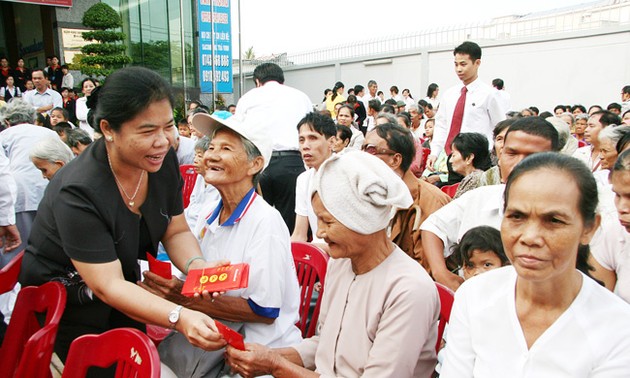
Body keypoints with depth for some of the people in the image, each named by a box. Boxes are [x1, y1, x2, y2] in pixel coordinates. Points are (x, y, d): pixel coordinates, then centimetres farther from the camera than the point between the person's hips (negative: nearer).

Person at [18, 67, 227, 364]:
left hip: (123, 294, 6)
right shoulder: (78, 192, -32)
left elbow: (176, 231, -6)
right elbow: (108, 286, -32)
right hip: (67, 311, -5)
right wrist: (180, 318, -46)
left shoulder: (163, 161, -15)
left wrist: (197, 266, -27)